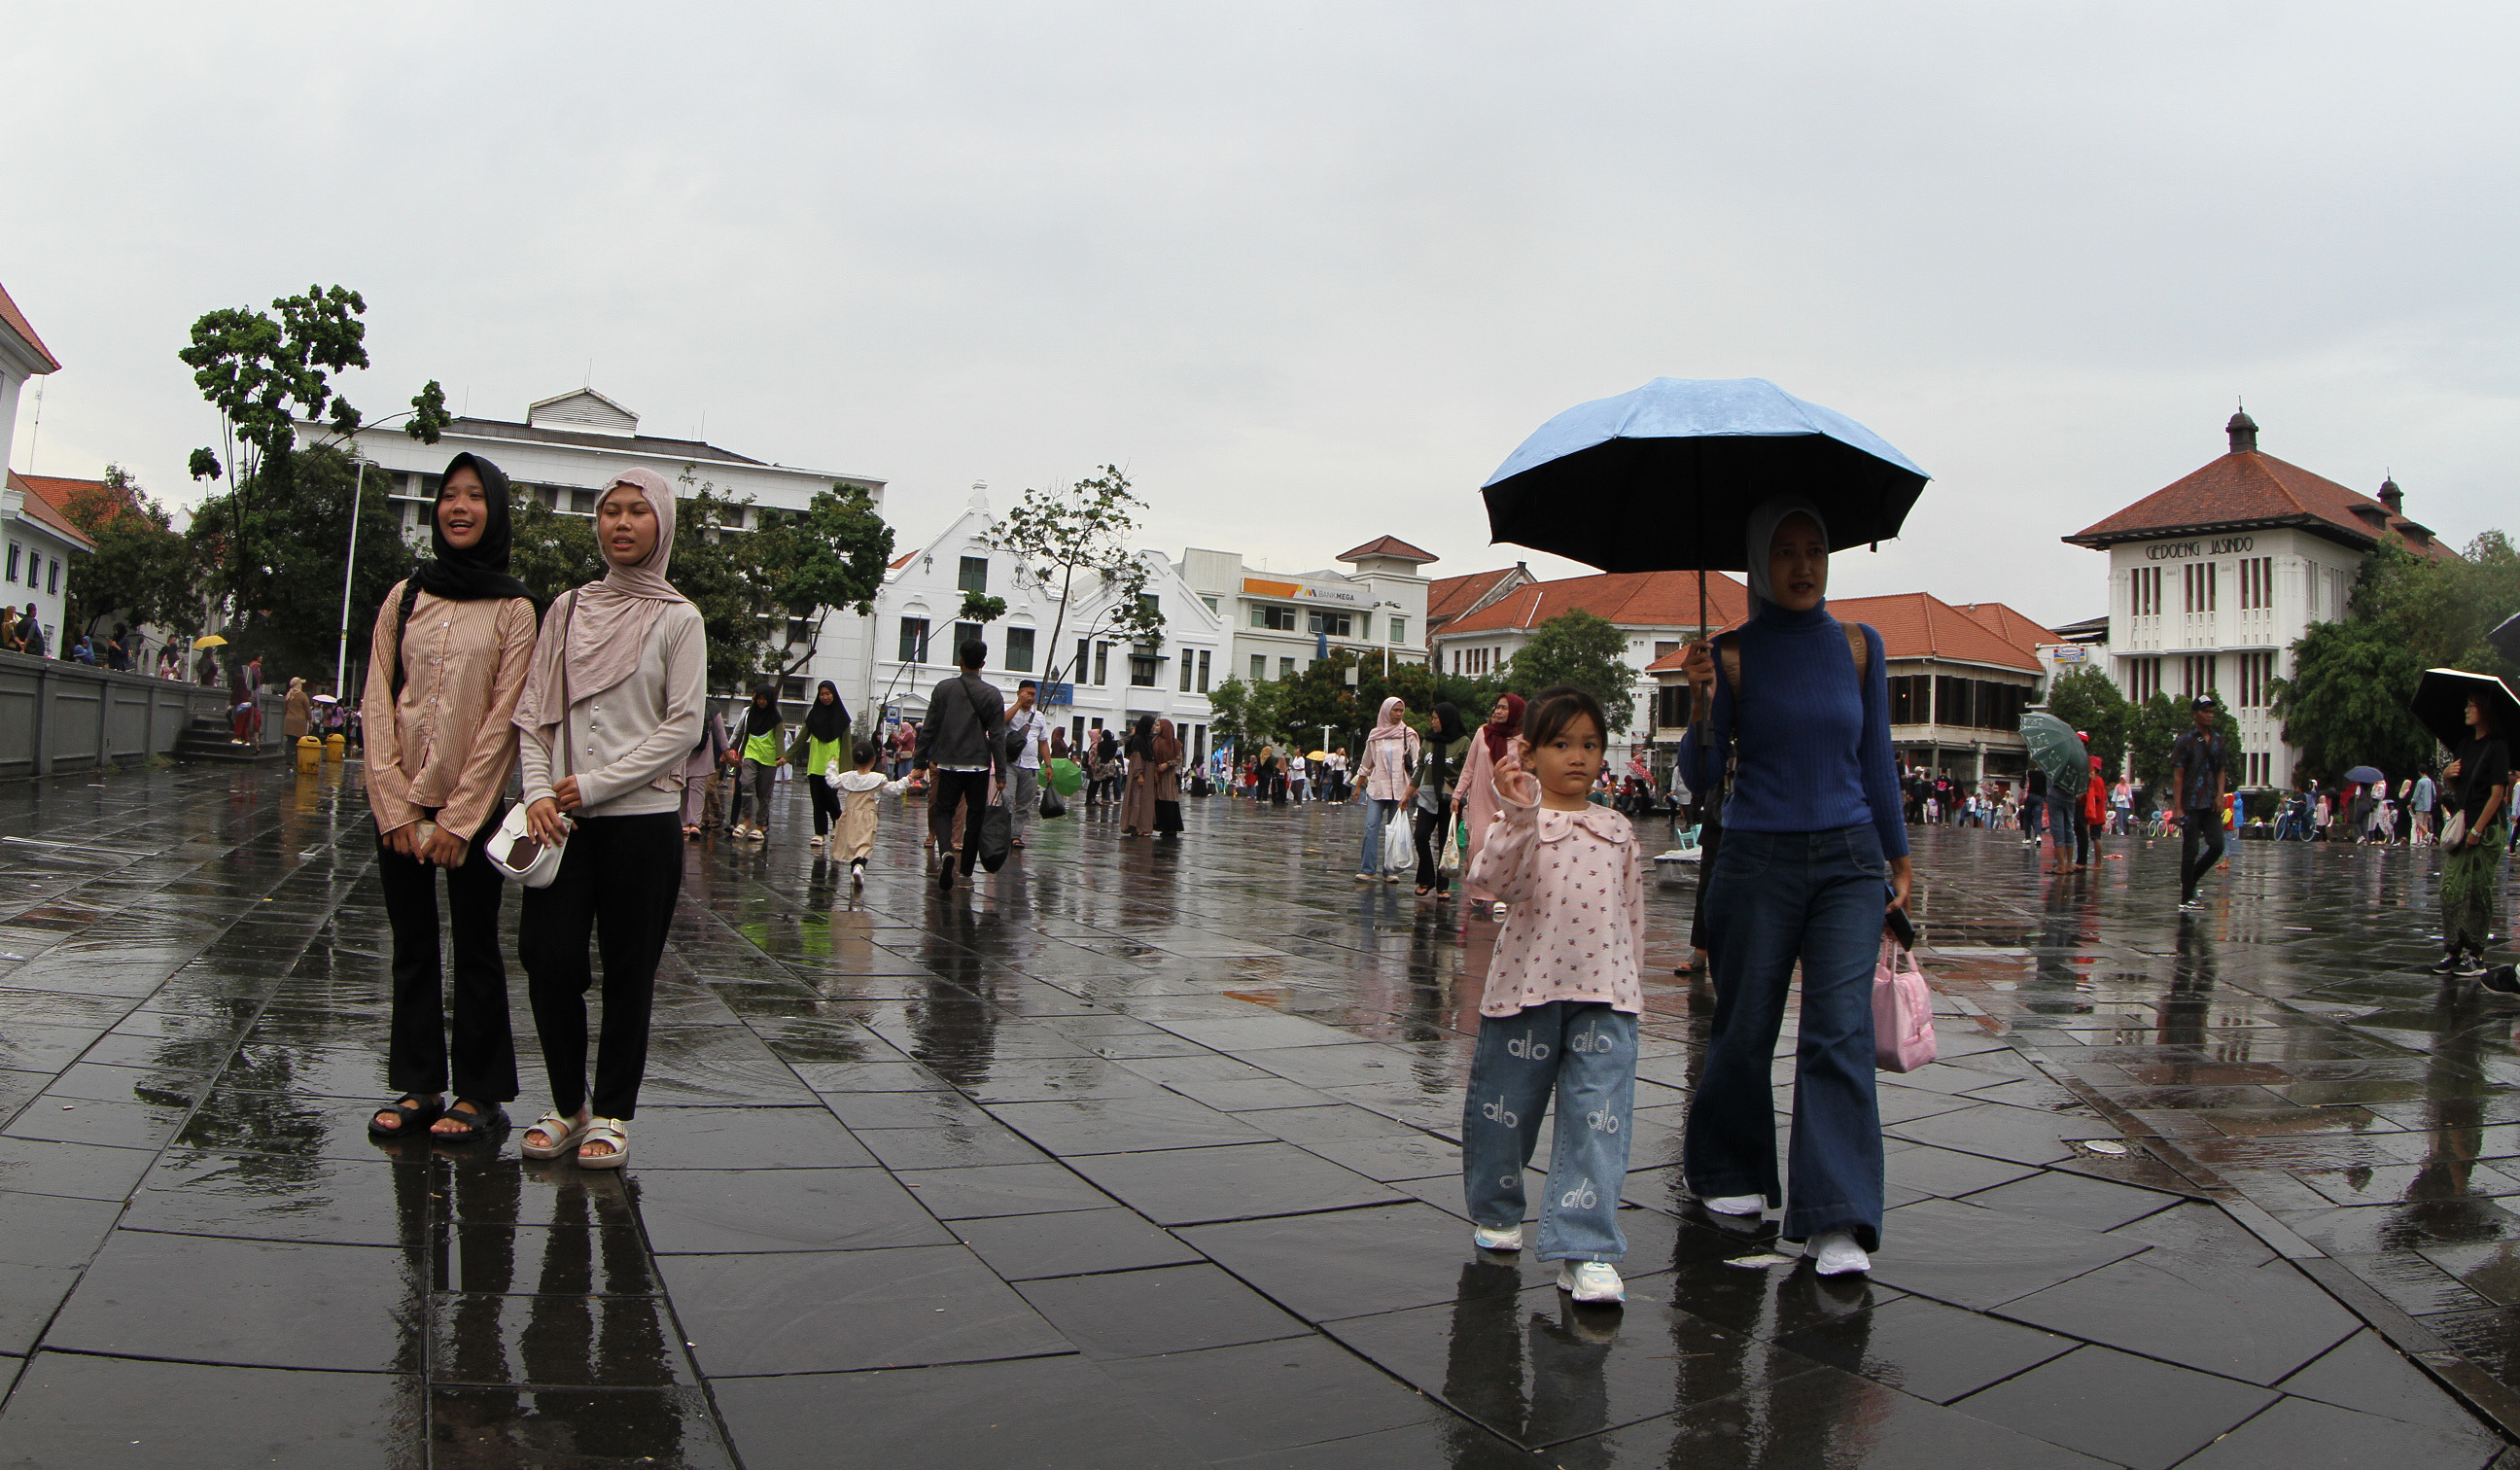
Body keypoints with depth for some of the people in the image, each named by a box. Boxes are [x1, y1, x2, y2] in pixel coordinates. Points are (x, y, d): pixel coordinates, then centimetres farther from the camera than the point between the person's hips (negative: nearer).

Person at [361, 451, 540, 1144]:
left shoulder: (513, 608, -2)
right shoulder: (404, 597, 7)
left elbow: (504, 717, -7)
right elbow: (379, 704, 3)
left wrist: (457, 819, -11)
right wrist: (396, 808, -6)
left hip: (473, 805, -3)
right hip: (399, 805, 3)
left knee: (476, 947, 3)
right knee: (412, 947, 9)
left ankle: (479, 1093, 12)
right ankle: (418, 1086, 18)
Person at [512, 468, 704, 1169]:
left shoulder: (677, 619, 1)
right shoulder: (568, 609, 11)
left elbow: (683, 726, -6)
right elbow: (534, 711, 9)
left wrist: (595, 784, -11)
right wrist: (539, 791, -5)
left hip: (642, 816, -3)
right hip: (564, 820, 3)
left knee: (629, 970, 2)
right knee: (548, 956, -2)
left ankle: (612, 1113, 16)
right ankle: (568, 1104, 17)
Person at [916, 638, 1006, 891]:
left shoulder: (944, 688, 0)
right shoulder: (993, 694, -1)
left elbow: (929, 727, 0)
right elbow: (997, 736, -2)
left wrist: (922, 760, 8)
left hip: (949, 763, 0)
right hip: (979, 765, 0)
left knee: (943, 810, 9)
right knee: (975, 814, 11)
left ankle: (945, 851, -20)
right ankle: (966, 871, 12)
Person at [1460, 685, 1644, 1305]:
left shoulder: (1618, 831, 11)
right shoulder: (1518, 821, -1)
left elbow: (1631, 915, 17)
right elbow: (1493, 877, -20)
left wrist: (1630, 986, 17)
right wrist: (1519, 813, -32)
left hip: (1603, 995, 2)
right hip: (1527, 986, -2)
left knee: (1598, 1121, -7)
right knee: (1504, 1107, 12)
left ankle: (1586, 1251, -3)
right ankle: (1494, 1213, 36)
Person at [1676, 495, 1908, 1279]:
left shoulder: (1859, 645, 6)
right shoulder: (1734, 655, -3)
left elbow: (1877, 759, 13)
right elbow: (1700, 773, -4)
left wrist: (1899, 860, 14)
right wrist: (1703, 706, -22)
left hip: (1849, 861, 2)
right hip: (1757, 861, -1)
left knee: (1841, 1031, -9)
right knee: (1745, 1031, 8)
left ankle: (1839, 1220, -8)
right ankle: (1727, 1171, 30)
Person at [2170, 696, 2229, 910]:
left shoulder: (2218, 740, 12)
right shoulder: (2186, 740, -3)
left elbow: (2221, 771, 17)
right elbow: (2178, 775, -6)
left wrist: (2220, 795, -1)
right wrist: (2179, 808, -11)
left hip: (2211, 804, 5)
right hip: (2191, 804, -5)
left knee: (2217, 846, -3)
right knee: (2191, 850, -4)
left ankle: (2190, 881, 19)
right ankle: (2186, 897, 4)